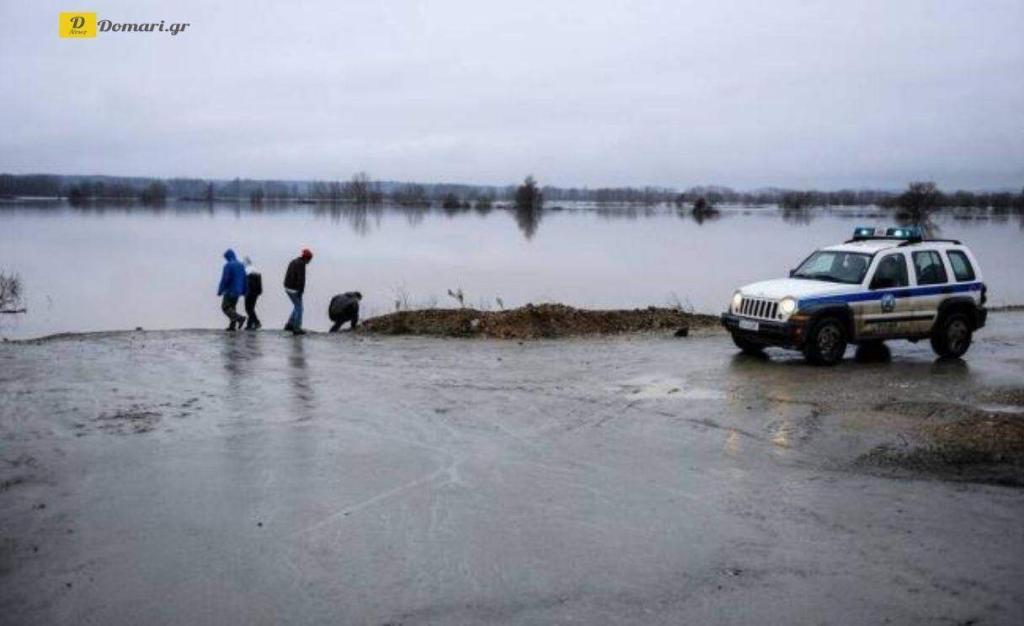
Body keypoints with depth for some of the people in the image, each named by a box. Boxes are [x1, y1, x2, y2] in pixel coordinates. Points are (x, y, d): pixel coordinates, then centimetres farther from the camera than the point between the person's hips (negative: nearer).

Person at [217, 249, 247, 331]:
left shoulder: (228, 265, -11)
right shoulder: (241, 265, 11)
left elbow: (224, 279, -15)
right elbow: (244, 279, 13)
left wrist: (220, 291, -9)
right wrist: (244, 291, 16)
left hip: (230, 290, -8)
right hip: (238, 291, 8)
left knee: (225, 307, -5)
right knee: (232, 307, 13)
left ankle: (240, 318, -22)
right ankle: (232, 325, 5)